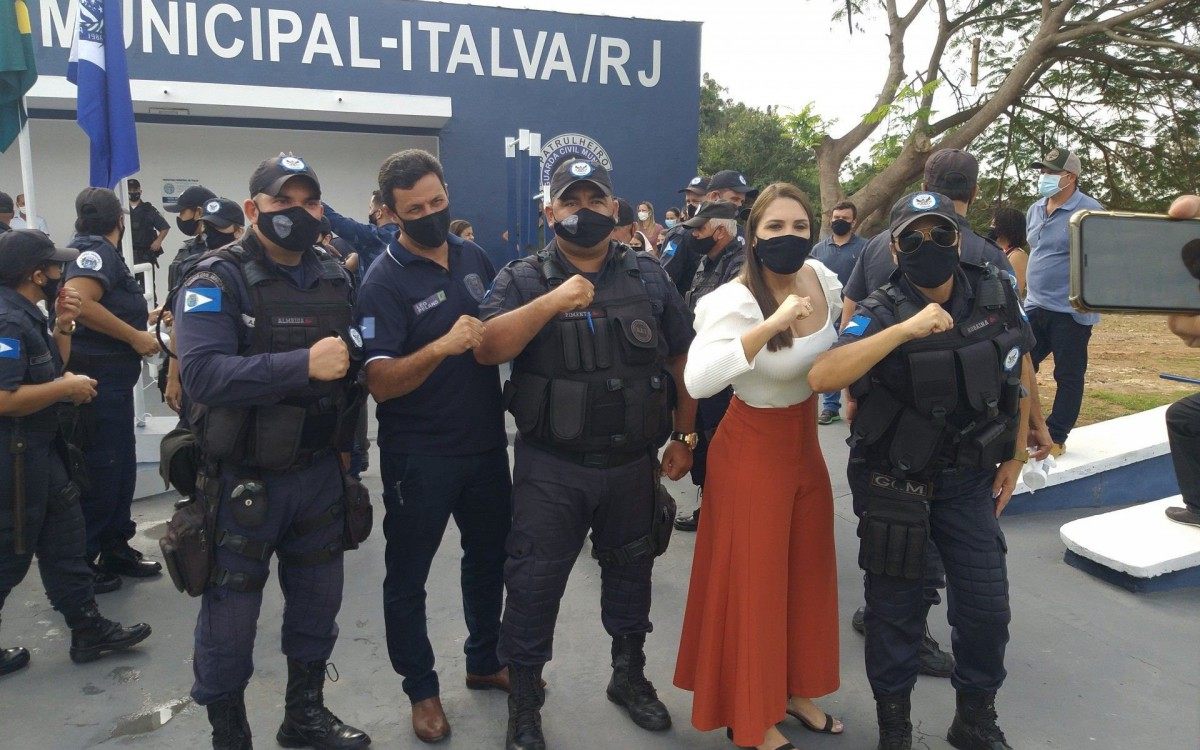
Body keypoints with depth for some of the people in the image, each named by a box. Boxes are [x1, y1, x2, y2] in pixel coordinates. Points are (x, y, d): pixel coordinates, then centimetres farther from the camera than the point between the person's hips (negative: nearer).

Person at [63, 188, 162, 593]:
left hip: (111, 380, 10)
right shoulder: (96, 249, -13)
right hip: (97, 380, -10)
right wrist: (135, 336, -22)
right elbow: (79, 302, -28)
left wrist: (147, 316, 35)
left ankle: (115, 550, 27)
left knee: (120, 468, 16)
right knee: (98, 472, -2)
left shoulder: (100, 251, 17)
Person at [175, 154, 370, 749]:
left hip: (321, 473, 6)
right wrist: (304, 365, -33)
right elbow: (202, 373, -27)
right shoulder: (218, 280, -12)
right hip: (243, 480, -5)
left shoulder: (335, 280, 6)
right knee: (230, 617, 8)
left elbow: (356, 361, 15)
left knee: (318, 602, 18)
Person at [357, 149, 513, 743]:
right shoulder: (384, 283, -15)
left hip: (487, 442, 6)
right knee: (408, 577, 9)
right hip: (419, 456, -6)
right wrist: (443, 346, -36)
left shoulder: (474, 256, 3)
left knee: (491, 556, 20)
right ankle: (421, 689, 29)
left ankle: (484, 662, 42)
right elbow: (380, 383, -23)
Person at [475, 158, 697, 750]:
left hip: (632, 462, 3)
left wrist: (683, 437, 6)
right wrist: (551, 302, -30)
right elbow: (487, 349, -20)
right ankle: (524, 702, 25)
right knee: (535, 582, 5)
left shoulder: (649, 276, 3)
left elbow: (682, 360, 8)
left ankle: (630, 675, 42)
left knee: (630, 570, 19)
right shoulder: (522, 279, -4)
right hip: (551, 466, -2)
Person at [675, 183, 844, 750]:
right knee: (754, 584, 5)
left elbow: (849, 331, 19)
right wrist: (772, 323, -46)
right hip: (753, 451, -7)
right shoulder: (737, 302, -25)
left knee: (808, 573, 19)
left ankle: (796, 689, 41)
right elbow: (698, 380, -44)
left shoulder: (824, 280, -5)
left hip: (805, 443, 7)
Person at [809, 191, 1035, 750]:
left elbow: (1020, 372, 9)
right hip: (893, 482, -3)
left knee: (987, 607, 9)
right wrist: (902, 330, -39)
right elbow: (821, 376, -34)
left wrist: (1015, 457, 10)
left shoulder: (998, 293, -5)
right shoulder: (882, 312, -17)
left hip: (970, 478, 3)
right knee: (896, 607, 8)